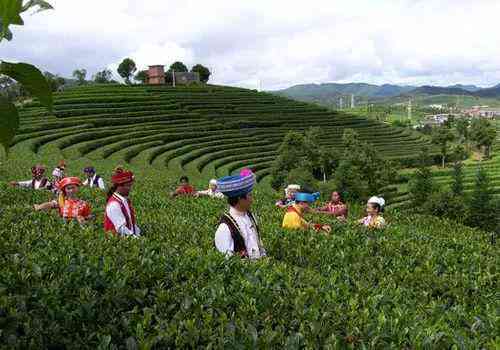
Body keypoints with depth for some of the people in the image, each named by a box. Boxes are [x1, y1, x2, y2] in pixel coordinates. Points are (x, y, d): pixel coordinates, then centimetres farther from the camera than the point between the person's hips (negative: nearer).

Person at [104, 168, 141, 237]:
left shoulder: (126, 200, 12)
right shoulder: (114, 204, -15)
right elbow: (121, 228, -20)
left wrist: (138, 235, 4)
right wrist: (135, 237, -23)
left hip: (131, 236, 8)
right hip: (120, 239, -8)